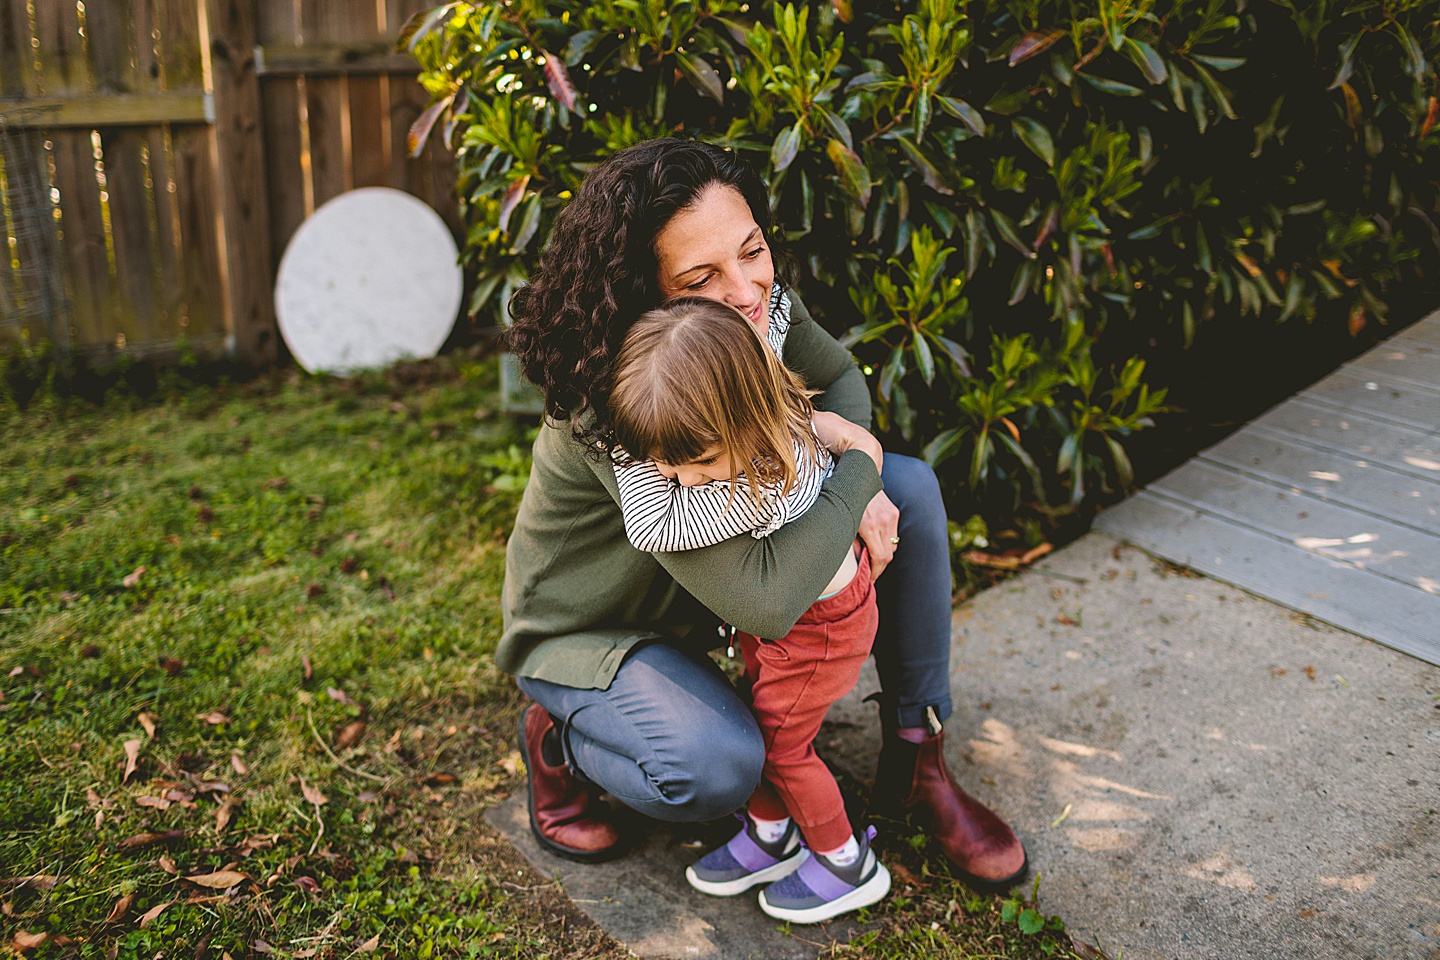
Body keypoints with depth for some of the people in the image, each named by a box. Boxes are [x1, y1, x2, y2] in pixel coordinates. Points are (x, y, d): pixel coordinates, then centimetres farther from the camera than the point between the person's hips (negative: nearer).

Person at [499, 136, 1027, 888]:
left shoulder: (762, 304, -18)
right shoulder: (616, 412, -39)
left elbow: (840, 381, 4)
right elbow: (764, 604, -43)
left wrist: (863, 489, -17)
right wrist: (855, 471, -29)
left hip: (728, 557, 7)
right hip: (587, 629, -7)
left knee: (909, 488, -7)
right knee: (717, 768, -34)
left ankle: (915, 761, 4)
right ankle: (559, 735, 1)